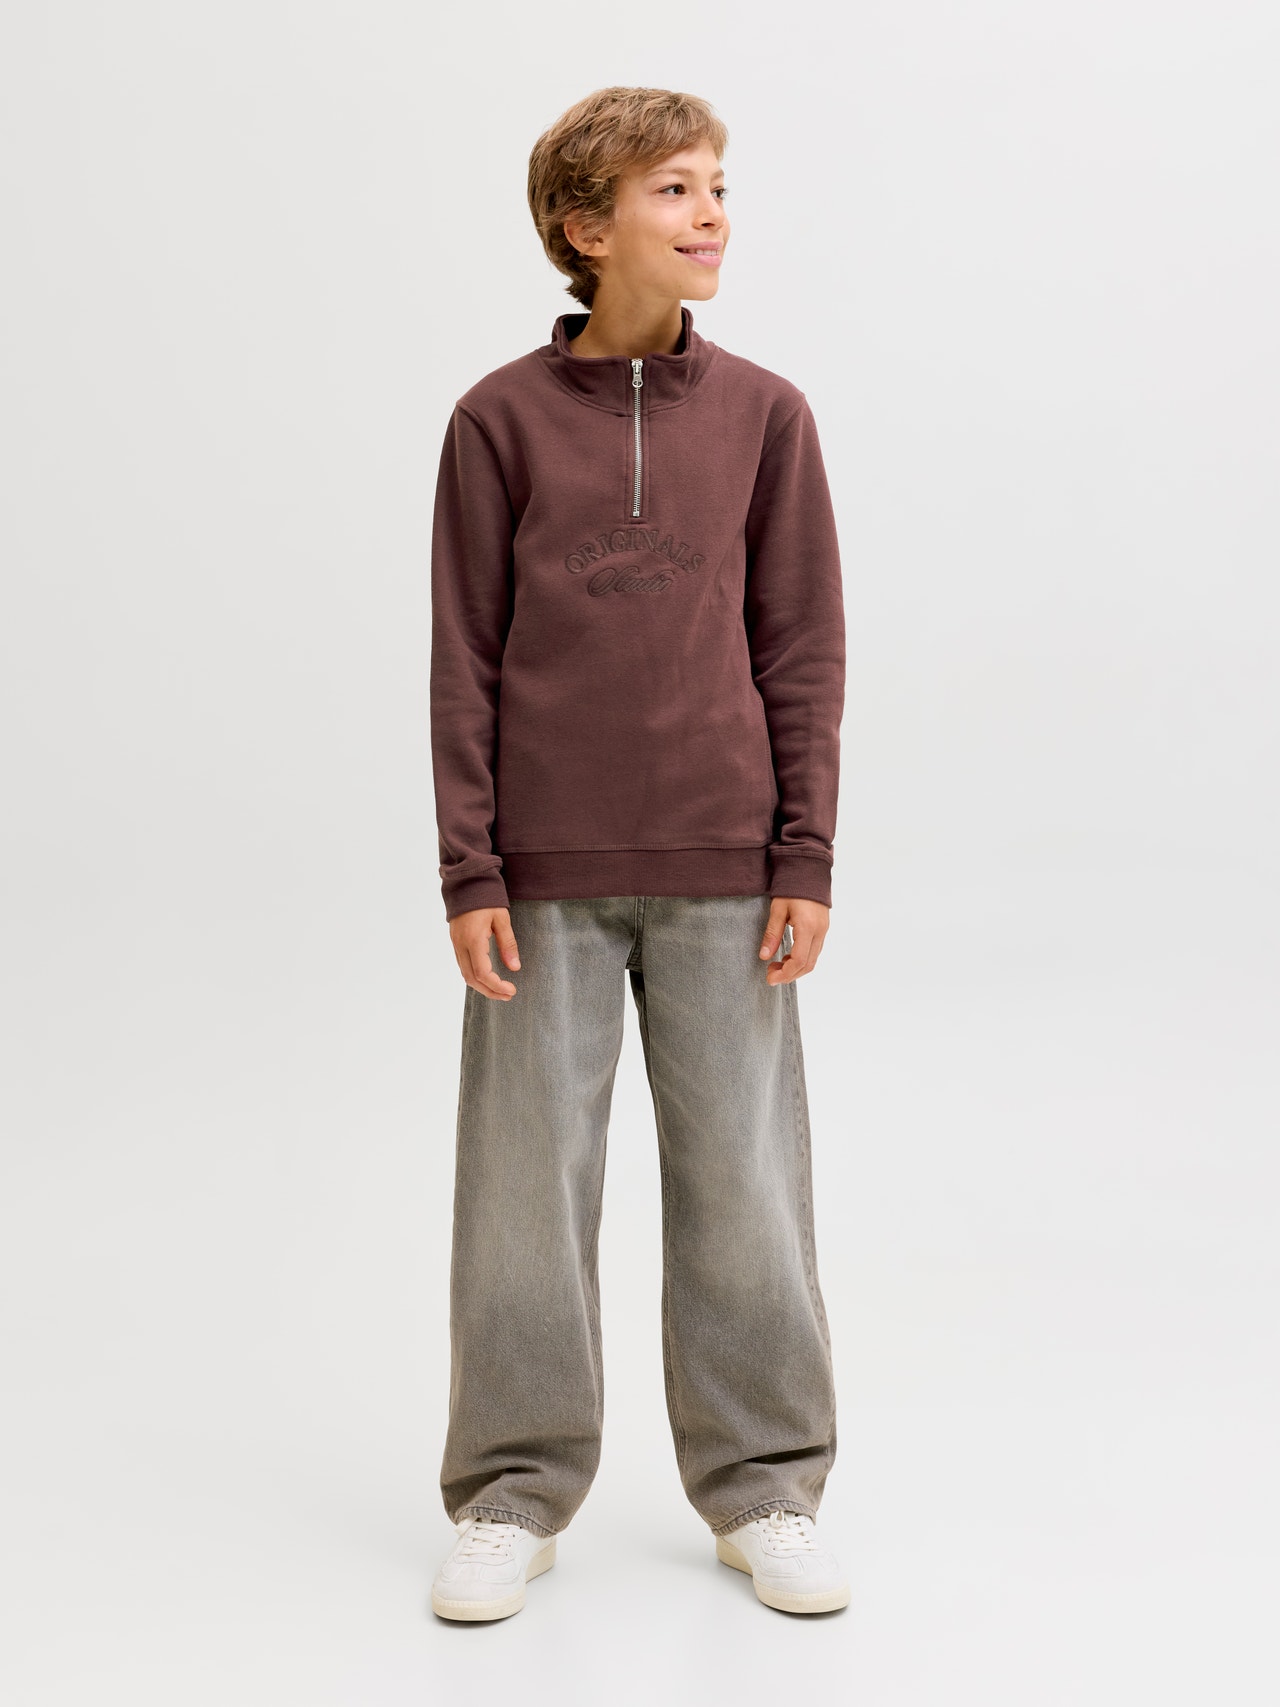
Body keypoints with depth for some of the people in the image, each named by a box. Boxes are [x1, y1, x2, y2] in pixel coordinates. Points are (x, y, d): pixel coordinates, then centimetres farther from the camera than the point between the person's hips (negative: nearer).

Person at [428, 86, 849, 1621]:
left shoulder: (765, 415, 4)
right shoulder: (501, 420, 1)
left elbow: (802, 649, 5)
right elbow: (463, 661, 1)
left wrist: (806, 858, -1)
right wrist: (471, 874, -4)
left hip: (723, 868, 1)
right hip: (548, 872, -1)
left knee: (742, 1181, 7)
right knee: (526, 1181, 6)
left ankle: (761, 1488, 22)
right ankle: (514, 1494, 21)